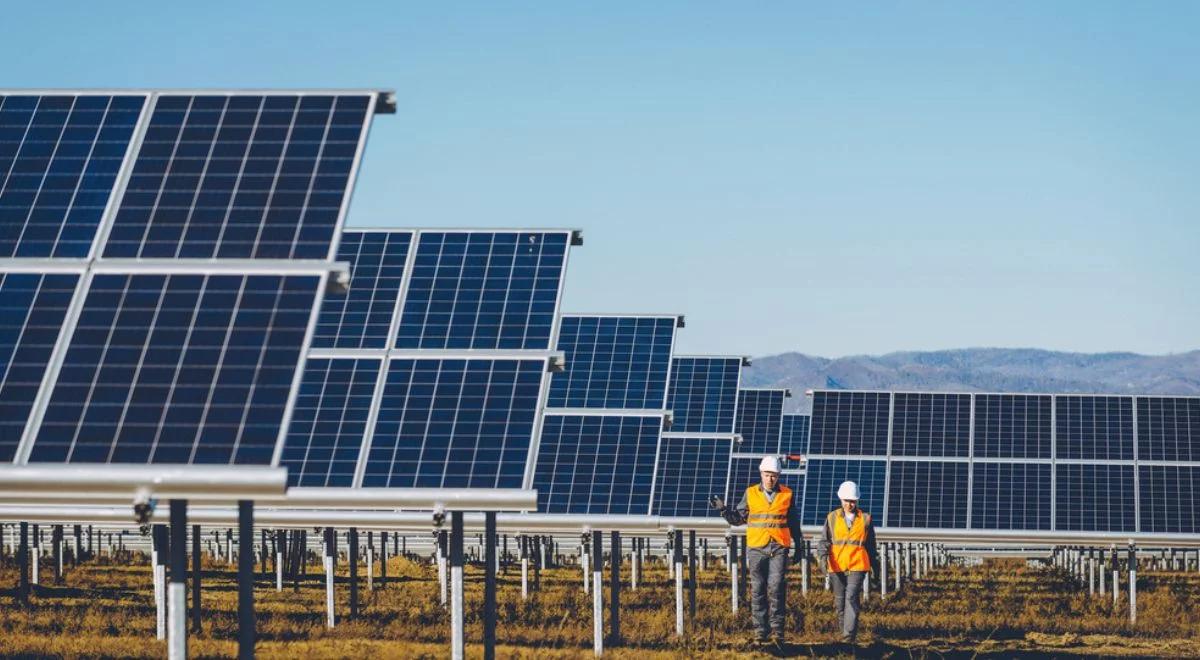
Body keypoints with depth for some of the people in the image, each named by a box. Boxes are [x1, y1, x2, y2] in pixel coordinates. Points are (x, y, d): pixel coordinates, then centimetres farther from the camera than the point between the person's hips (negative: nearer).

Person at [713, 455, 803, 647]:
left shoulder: (787, 494, 6)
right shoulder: (751, 494, 6)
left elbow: (794, 523, 14)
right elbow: (739, 518, 12)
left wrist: (798, 546, 15)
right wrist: (724, 509, -4)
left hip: (779, 548, -1)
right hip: (756, 548, 1)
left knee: (776, 587, -13)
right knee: (758, 591, 3)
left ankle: (777, 629, -10)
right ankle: (761, 631, 7)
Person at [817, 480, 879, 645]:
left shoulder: (865, 519, 7)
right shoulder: (832, 518, 7)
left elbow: (871, 545, 15)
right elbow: (824, 540, 5)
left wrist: (875, 566, 19)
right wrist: (823, 556, -14)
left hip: (857, 565, -2)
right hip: (837, 565, 2)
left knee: (851, 597, -16)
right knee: (840, 601, 8)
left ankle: (849, 636, -20)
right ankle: (845, 630, 24)